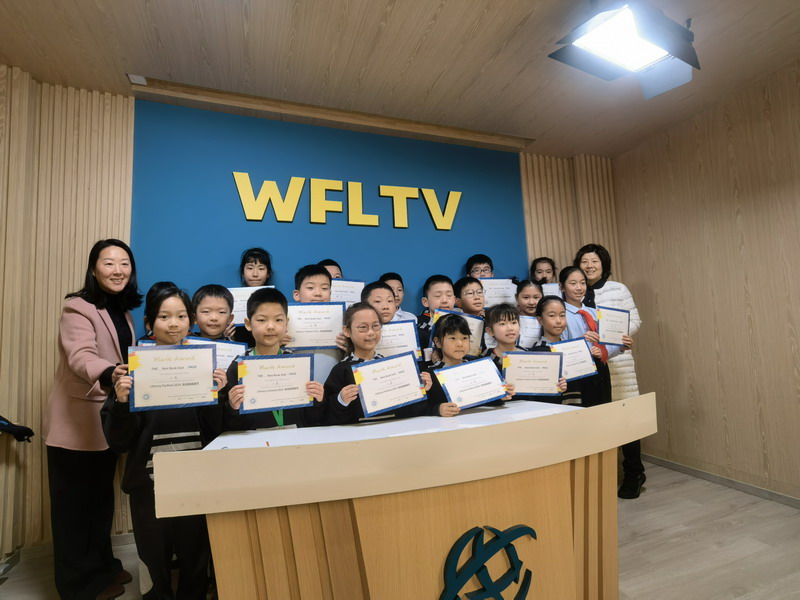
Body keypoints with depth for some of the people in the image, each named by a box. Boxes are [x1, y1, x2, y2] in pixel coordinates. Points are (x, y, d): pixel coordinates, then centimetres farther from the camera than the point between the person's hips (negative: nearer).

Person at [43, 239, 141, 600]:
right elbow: (80, 357, -34)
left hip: (107, 421, 8)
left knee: (102, 497, 20)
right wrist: (109, 373, -52)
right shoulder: (78, 309, -16)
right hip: (74, 423, -8)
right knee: (73, 502, 6)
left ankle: (101, 566, 36)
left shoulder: (122, 311, 8)